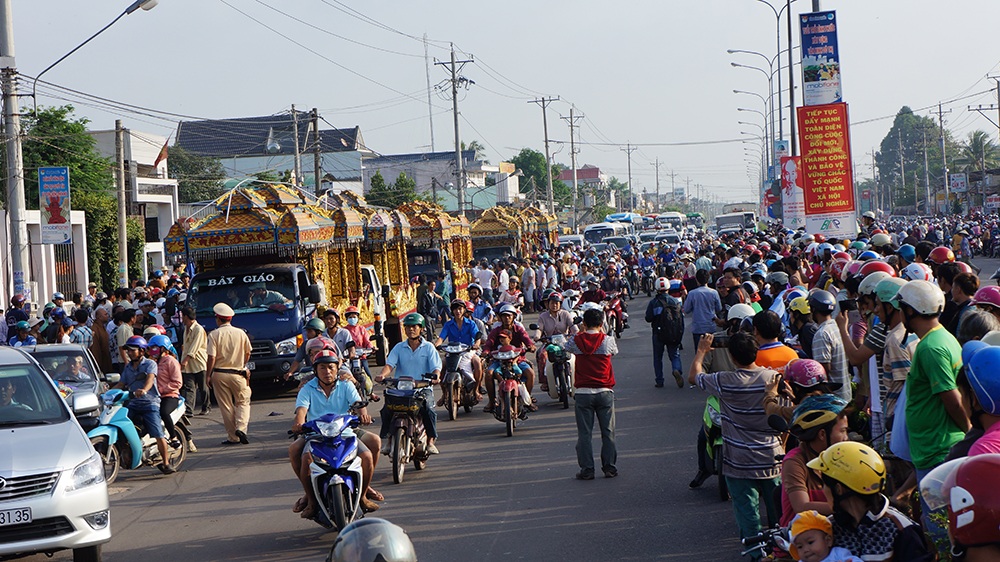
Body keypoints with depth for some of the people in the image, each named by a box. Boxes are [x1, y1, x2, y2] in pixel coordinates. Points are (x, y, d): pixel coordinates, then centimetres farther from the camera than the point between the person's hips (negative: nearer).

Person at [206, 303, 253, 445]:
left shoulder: (214, 335, -8)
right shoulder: (240, 333, 0)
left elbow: (211, 358, -12)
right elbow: (247, 353, 9)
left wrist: (208, 375, -1)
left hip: (219, 374, -1)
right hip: (238, 373, 1)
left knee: (226, 406, 6)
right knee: (243, 402, 12)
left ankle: (233, 437, 5)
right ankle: (241, 427, -12)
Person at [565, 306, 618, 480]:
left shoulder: (576, 341, -4)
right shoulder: (607, 341, -7)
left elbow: (567, 347, 17)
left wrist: (582, 332, 22)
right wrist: (602, 332, 20)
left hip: (583, 392, 0)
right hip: (605, 392, 0)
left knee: (584, 433, 5)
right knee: (608, 432, 10)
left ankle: (587, 469, 4)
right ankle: (609, 467, 12)